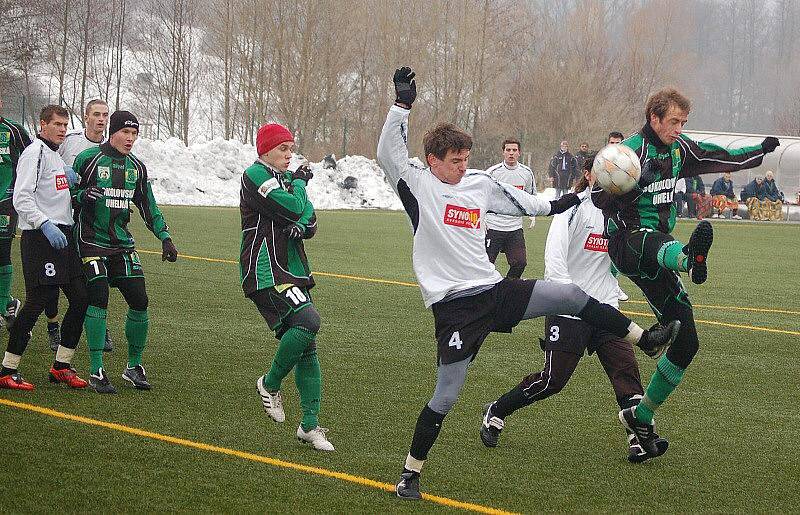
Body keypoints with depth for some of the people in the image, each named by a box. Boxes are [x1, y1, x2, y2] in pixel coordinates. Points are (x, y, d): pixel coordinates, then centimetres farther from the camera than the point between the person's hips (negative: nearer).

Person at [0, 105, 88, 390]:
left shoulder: (55, 154, 23)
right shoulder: (35, 152, -7)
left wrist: (70, 180, 11)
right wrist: (46, 225, -26)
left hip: (62, 236, 10)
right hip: (40, 238, -10)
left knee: (81, 298, 5)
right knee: (37, 301, -13)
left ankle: (61, 366, 14)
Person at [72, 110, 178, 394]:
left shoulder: (136, 167, 11)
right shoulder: (88, 159, -6)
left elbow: (148, 207, 17)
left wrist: (165, 238, 7)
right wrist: (83, 195, -24)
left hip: (122, 243, 5)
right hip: (92, 240, -5)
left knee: (139, 301, -2)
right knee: (98, 299, -16)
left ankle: (134, 366, 16)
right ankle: (96, 372, -9)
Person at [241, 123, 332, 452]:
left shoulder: (286, 179, 19)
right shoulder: (256, 175, -8)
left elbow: (310, 222, 12)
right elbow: (293, 208, -18)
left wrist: (299, 227, -11)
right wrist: (300, 183, 1)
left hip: (292, 270, 9)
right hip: (265, 272, -9)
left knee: (307, 348, 5)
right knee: (307, 321, -27)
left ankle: (310, 424, 10)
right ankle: (270, 384, -6)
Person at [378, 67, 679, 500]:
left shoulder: (479, 183, 9)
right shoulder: (418, 184, -7)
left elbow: (520, 202, 26)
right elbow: (388, 153, -23)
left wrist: (559, 204, 33)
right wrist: (403, 104, -31)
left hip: (496, 290, 6)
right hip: (454, 307, -6)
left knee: (574, 297, 2)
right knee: (446, 396, -6)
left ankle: (645, 340, 20)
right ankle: (411, 473, 9)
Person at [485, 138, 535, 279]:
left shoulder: (526, 173, 5)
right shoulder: (492, 172, -7)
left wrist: (532, 215, 9)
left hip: (515, 227, 4)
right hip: (492, 226, -4)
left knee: (520, 263, -2)